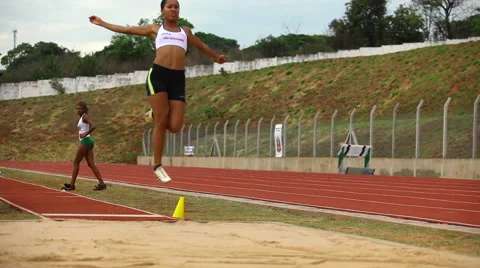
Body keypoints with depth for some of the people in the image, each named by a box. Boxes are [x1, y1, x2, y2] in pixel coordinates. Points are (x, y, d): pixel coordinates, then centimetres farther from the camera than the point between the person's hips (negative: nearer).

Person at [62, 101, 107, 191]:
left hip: (85, 141, -10)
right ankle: (102, 183, -4)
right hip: (87, 141, 10)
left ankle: (71, 185, 1)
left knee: (76, 162, -3)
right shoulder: (82, 117, 19)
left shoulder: (85, 116, -9)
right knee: (91, 164, 3)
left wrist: (85, 134, -19)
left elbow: (93, 126, -23)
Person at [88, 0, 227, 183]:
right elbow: (127, 30, 24)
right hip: (158, 75, -2)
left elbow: (202, 46, 41)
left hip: (178, 78, 3)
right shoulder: (155, 29, 18)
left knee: (175, 127, -9)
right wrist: (102, 23, 27)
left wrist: (217, 57, 56)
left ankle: (157, 115, 26)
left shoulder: (185, 31, 24)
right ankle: (157, 165, 0)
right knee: (161, 123, -10)